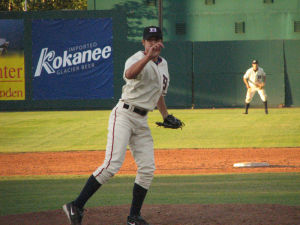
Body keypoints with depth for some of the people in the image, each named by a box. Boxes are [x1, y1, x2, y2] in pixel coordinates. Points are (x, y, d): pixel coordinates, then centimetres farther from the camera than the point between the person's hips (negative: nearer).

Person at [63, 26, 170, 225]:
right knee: (113, 164, -20)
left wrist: (166, 116, 23)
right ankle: (76, 206, -18)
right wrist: (148, 57, -47)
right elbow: (129, 74, -36)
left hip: (142, 121, 8)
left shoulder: (163, 64, 17)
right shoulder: (137, 59, -11)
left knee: (147, 168, 1)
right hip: (124, 115, -8)